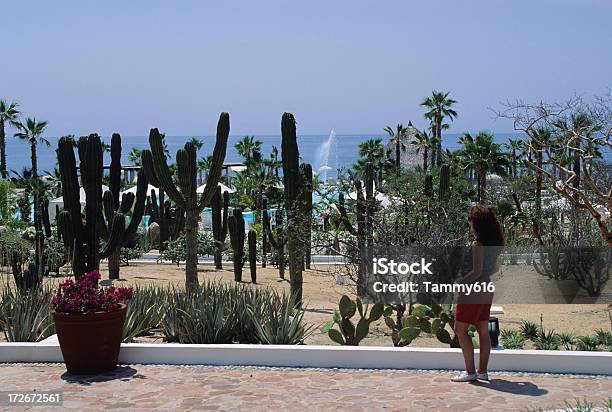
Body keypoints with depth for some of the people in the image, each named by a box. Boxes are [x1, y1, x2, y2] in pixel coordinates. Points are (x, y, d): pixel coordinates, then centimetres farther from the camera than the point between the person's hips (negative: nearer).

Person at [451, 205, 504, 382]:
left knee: (460, 330, -2)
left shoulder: (477, 244, -18)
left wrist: (460, 282, -12)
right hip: (486, 290, 9)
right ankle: (482, 371, 16)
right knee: (483, 331, 11)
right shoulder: (492, 244, 7)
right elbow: (495, 268, 17)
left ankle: (470, 371, -3)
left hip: (473, 291, -9)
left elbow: (476, 271, -21)